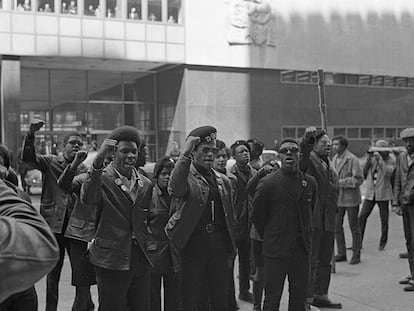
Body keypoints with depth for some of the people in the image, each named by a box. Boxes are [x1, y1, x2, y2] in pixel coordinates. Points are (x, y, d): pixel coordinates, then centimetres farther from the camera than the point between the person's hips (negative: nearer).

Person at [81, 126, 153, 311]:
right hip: (111, 261, -5)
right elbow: (87, 199, -30)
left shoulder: (146, 184, 9)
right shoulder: (102, 178, -7)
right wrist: (98, 160, -38)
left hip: (141, 260, 5)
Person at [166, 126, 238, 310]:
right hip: (193, 245, -4)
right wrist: (185, 154, -33)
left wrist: (231, 251, 14)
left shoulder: (223, 181, 13)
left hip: (219, 244, 5)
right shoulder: (185, 176, -4)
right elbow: (175, 189, -29)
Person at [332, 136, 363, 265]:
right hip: (337, 197, 7)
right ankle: (341, 253, 20)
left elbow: (359, 179, -16)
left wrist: (341, 182, -19)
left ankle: (356, 255, 15)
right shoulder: (335, 158, 9)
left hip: (351, 197, -6)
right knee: (337, 226, 8)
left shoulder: (352, 159, -13)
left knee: (354, 227, 5)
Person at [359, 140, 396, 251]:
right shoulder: (373, 158, 5)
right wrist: (369, 158, -10)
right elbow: (364, 172, -1)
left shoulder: (390, 159, -2)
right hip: (370, 193, 2)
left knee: (384, 219, 5)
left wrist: (379, 159, -23)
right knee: (362, 217, -4)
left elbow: (388, 172, -19)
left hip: (383, 193, -2)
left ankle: (383, 242, 21)